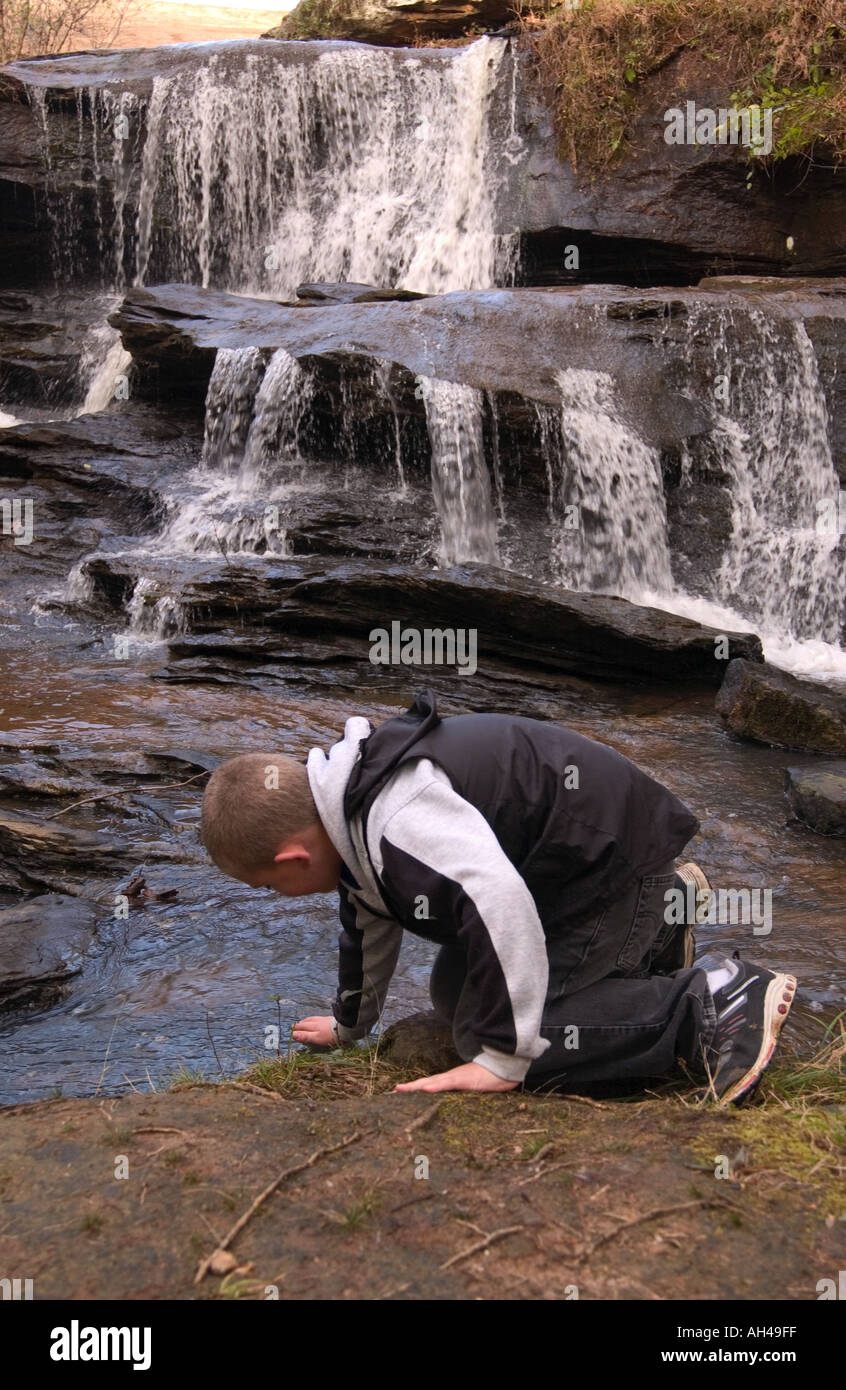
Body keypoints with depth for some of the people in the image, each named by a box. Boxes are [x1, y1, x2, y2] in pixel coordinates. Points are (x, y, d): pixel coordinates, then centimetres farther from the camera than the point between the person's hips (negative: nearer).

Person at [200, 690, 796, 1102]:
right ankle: (651, 927, 25)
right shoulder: (350, 807, 5)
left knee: (488, 1032, -18)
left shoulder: (398, 823, -32)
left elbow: (498, 904, -43)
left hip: (612, 851, -11)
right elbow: (370, 919, 23)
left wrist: (501, 1060, -34)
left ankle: (709, 1002, -17)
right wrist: (351, 1023, 37)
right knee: (455, 993, 21)